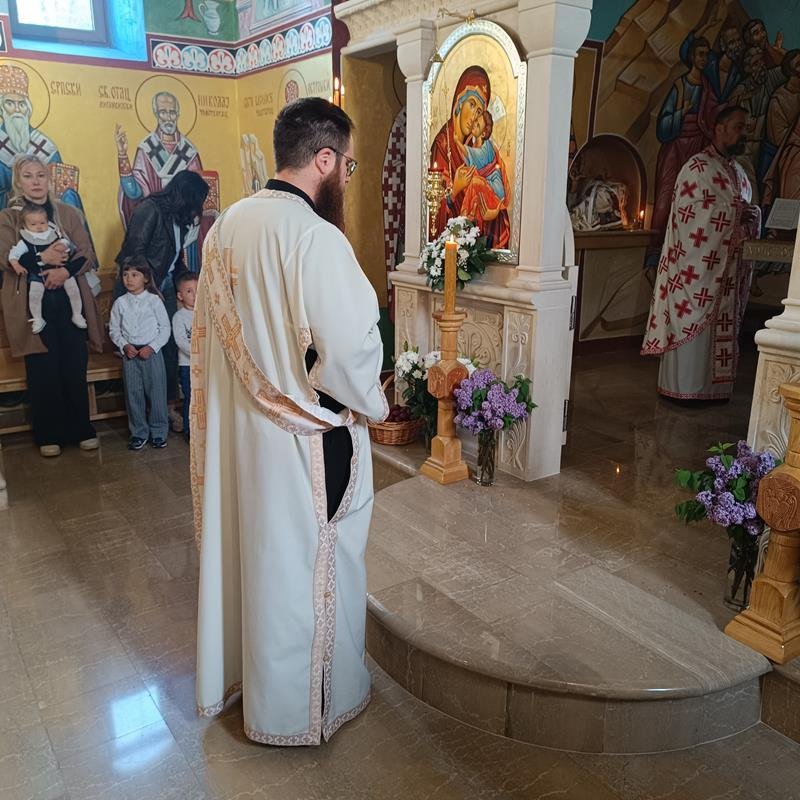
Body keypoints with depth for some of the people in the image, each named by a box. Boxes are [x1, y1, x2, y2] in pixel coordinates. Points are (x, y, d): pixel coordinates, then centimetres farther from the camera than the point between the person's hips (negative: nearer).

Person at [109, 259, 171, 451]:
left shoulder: (154, 300, -2)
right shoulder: (120, 303, 5)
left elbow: (165, 328, -2)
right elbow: (114, 330, 8)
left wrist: (152, 347, -12)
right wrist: (124, 346, -8)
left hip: (152, 353, -2)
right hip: (130, 354, 2)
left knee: (156, 392, 2)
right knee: (133, 394, 6)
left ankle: (158, 432, 15)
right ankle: (139, 433, 18)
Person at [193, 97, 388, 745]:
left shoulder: (228, 224, 3)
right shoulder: (316, 238, -22)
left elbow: (211, 329, 10)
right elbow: (351, 350, -26)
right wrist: (373, 404, -6)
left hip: (235, 427, 8)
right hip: (302, 439, -7)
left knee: (245, 550, 23)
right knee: (304, 567, 10)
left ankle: (234, 670, 45)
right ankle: (299, 706, 31)